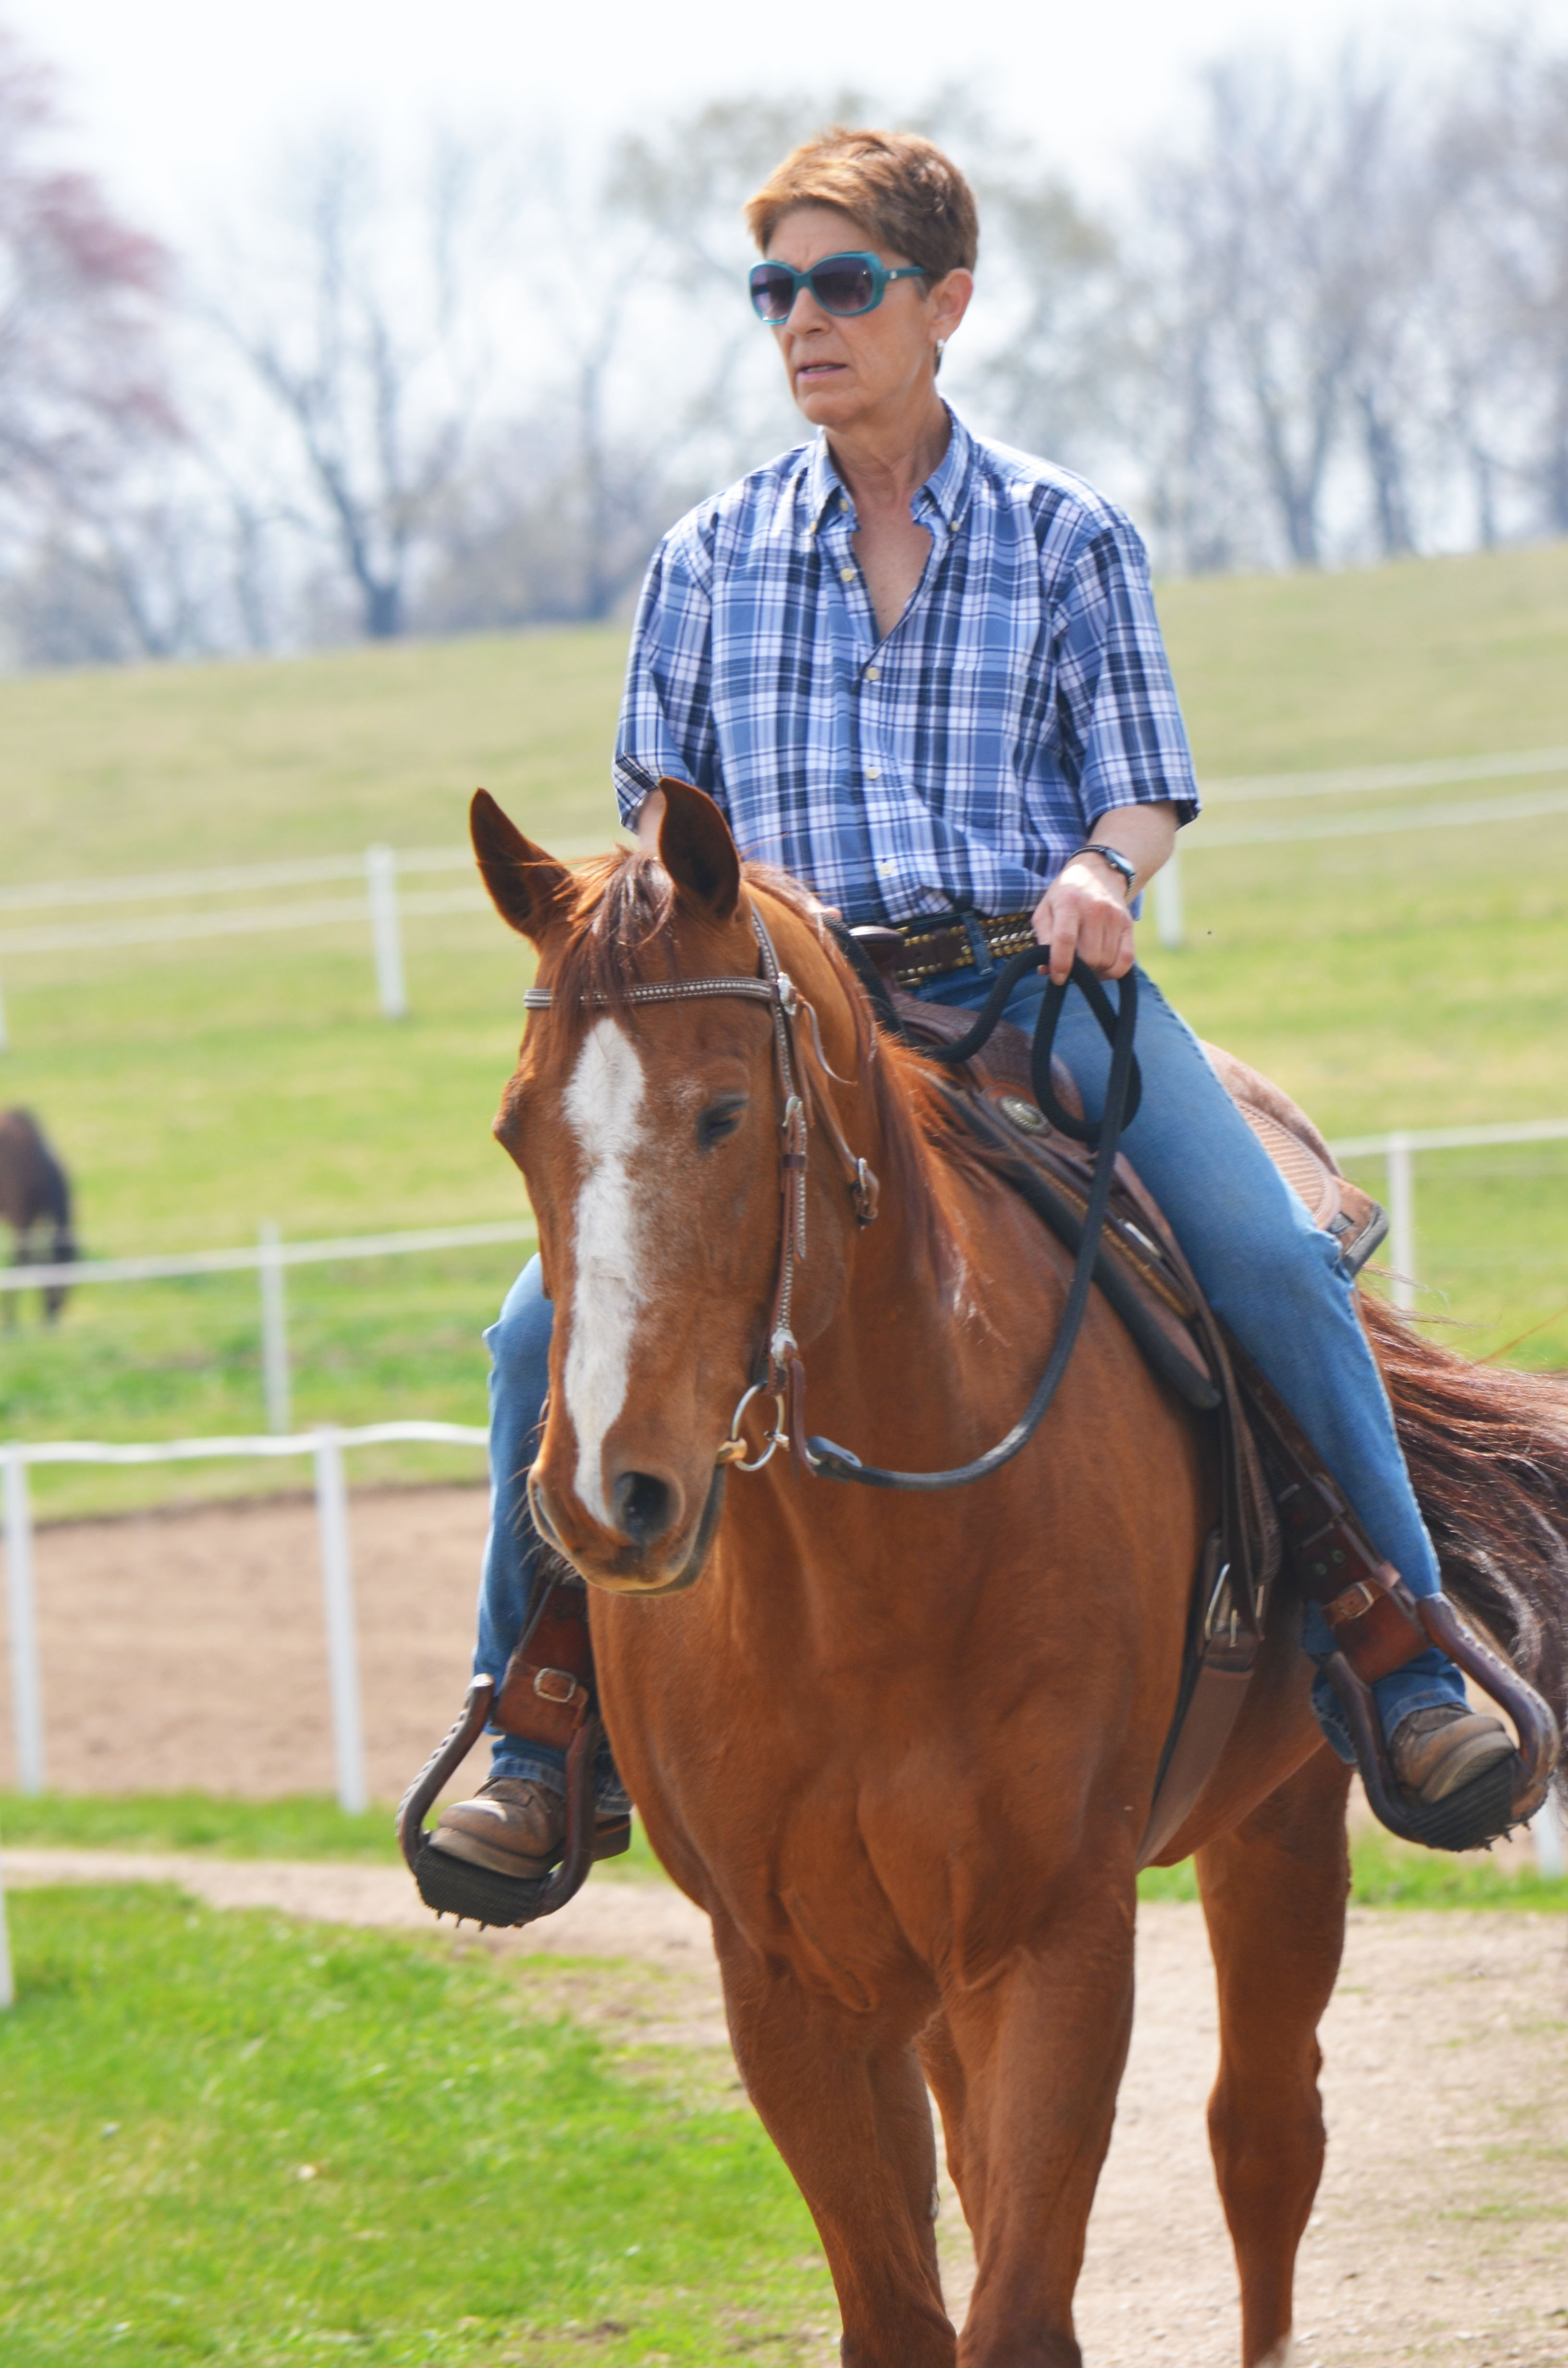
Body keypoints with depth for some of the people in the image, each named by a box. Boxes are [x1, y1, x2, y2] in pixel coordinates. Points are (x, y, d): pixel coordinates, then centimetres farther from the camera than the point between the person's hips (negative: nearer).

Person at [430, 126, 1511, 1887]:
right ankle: (544, 1737, -2)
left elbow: (1145, 787, 5)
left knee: (1275, 1267, -24)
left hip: (1037, 977, -1)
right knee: (553, 1330, -17)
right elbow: (660, 815, 15)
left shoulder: (1065, 537, 6)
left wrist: (1104, 872, -18)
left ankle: (1406, 1679, -11)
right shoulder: (713, 557, 11)